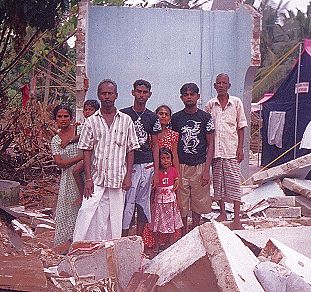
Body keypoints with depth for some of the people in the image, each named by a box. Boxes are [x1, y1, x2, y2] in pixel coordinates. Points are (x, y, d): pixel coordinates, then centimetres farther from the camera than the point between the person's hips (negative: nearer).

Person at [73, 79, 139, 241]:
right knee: (88, 215, -8)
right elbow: (86, 151, 2)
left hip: (118, 179, 1)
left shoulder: (126, 120, 5)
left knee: (115, 218, 6)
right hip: (96, 179, 0)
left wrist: (128, 176, -1)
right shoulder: (91, 121, 4)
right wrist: (88, 179, -6)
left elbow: (130, 150, 6)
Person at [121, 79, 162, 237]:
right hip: (128, 164, -3)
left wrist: (156, 171, 3)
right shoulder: (123, 115, 0)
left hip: (147, 165, 3)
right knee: (127, 202, -5)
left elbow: (155, 145, 10)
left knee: (144, 203, 9)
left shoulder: (152, 117, 9)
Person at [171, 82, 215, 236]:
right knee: (181, 203, 4)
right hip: (181, 166, 1)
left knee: (198, 202, 8)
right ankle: (183, 234, 18)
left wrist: (207, 170, -7)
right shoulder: (175, 118, 4)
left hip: (200, 166, 0)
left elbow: (210, 144, 0)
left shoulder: (205, 117, 1)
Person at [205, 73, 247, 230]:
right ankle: (222, 212, 25)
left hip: (231, 150, -2)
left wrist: (240, 148, -5)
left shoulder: (236, 102, 1)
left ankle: (237, 218, 2)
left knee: (234, 182, -3)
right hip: (215, 150, 2)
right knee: (218, 182, 10)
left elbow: (241, 127, 2)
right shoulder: (210, 105, 6)